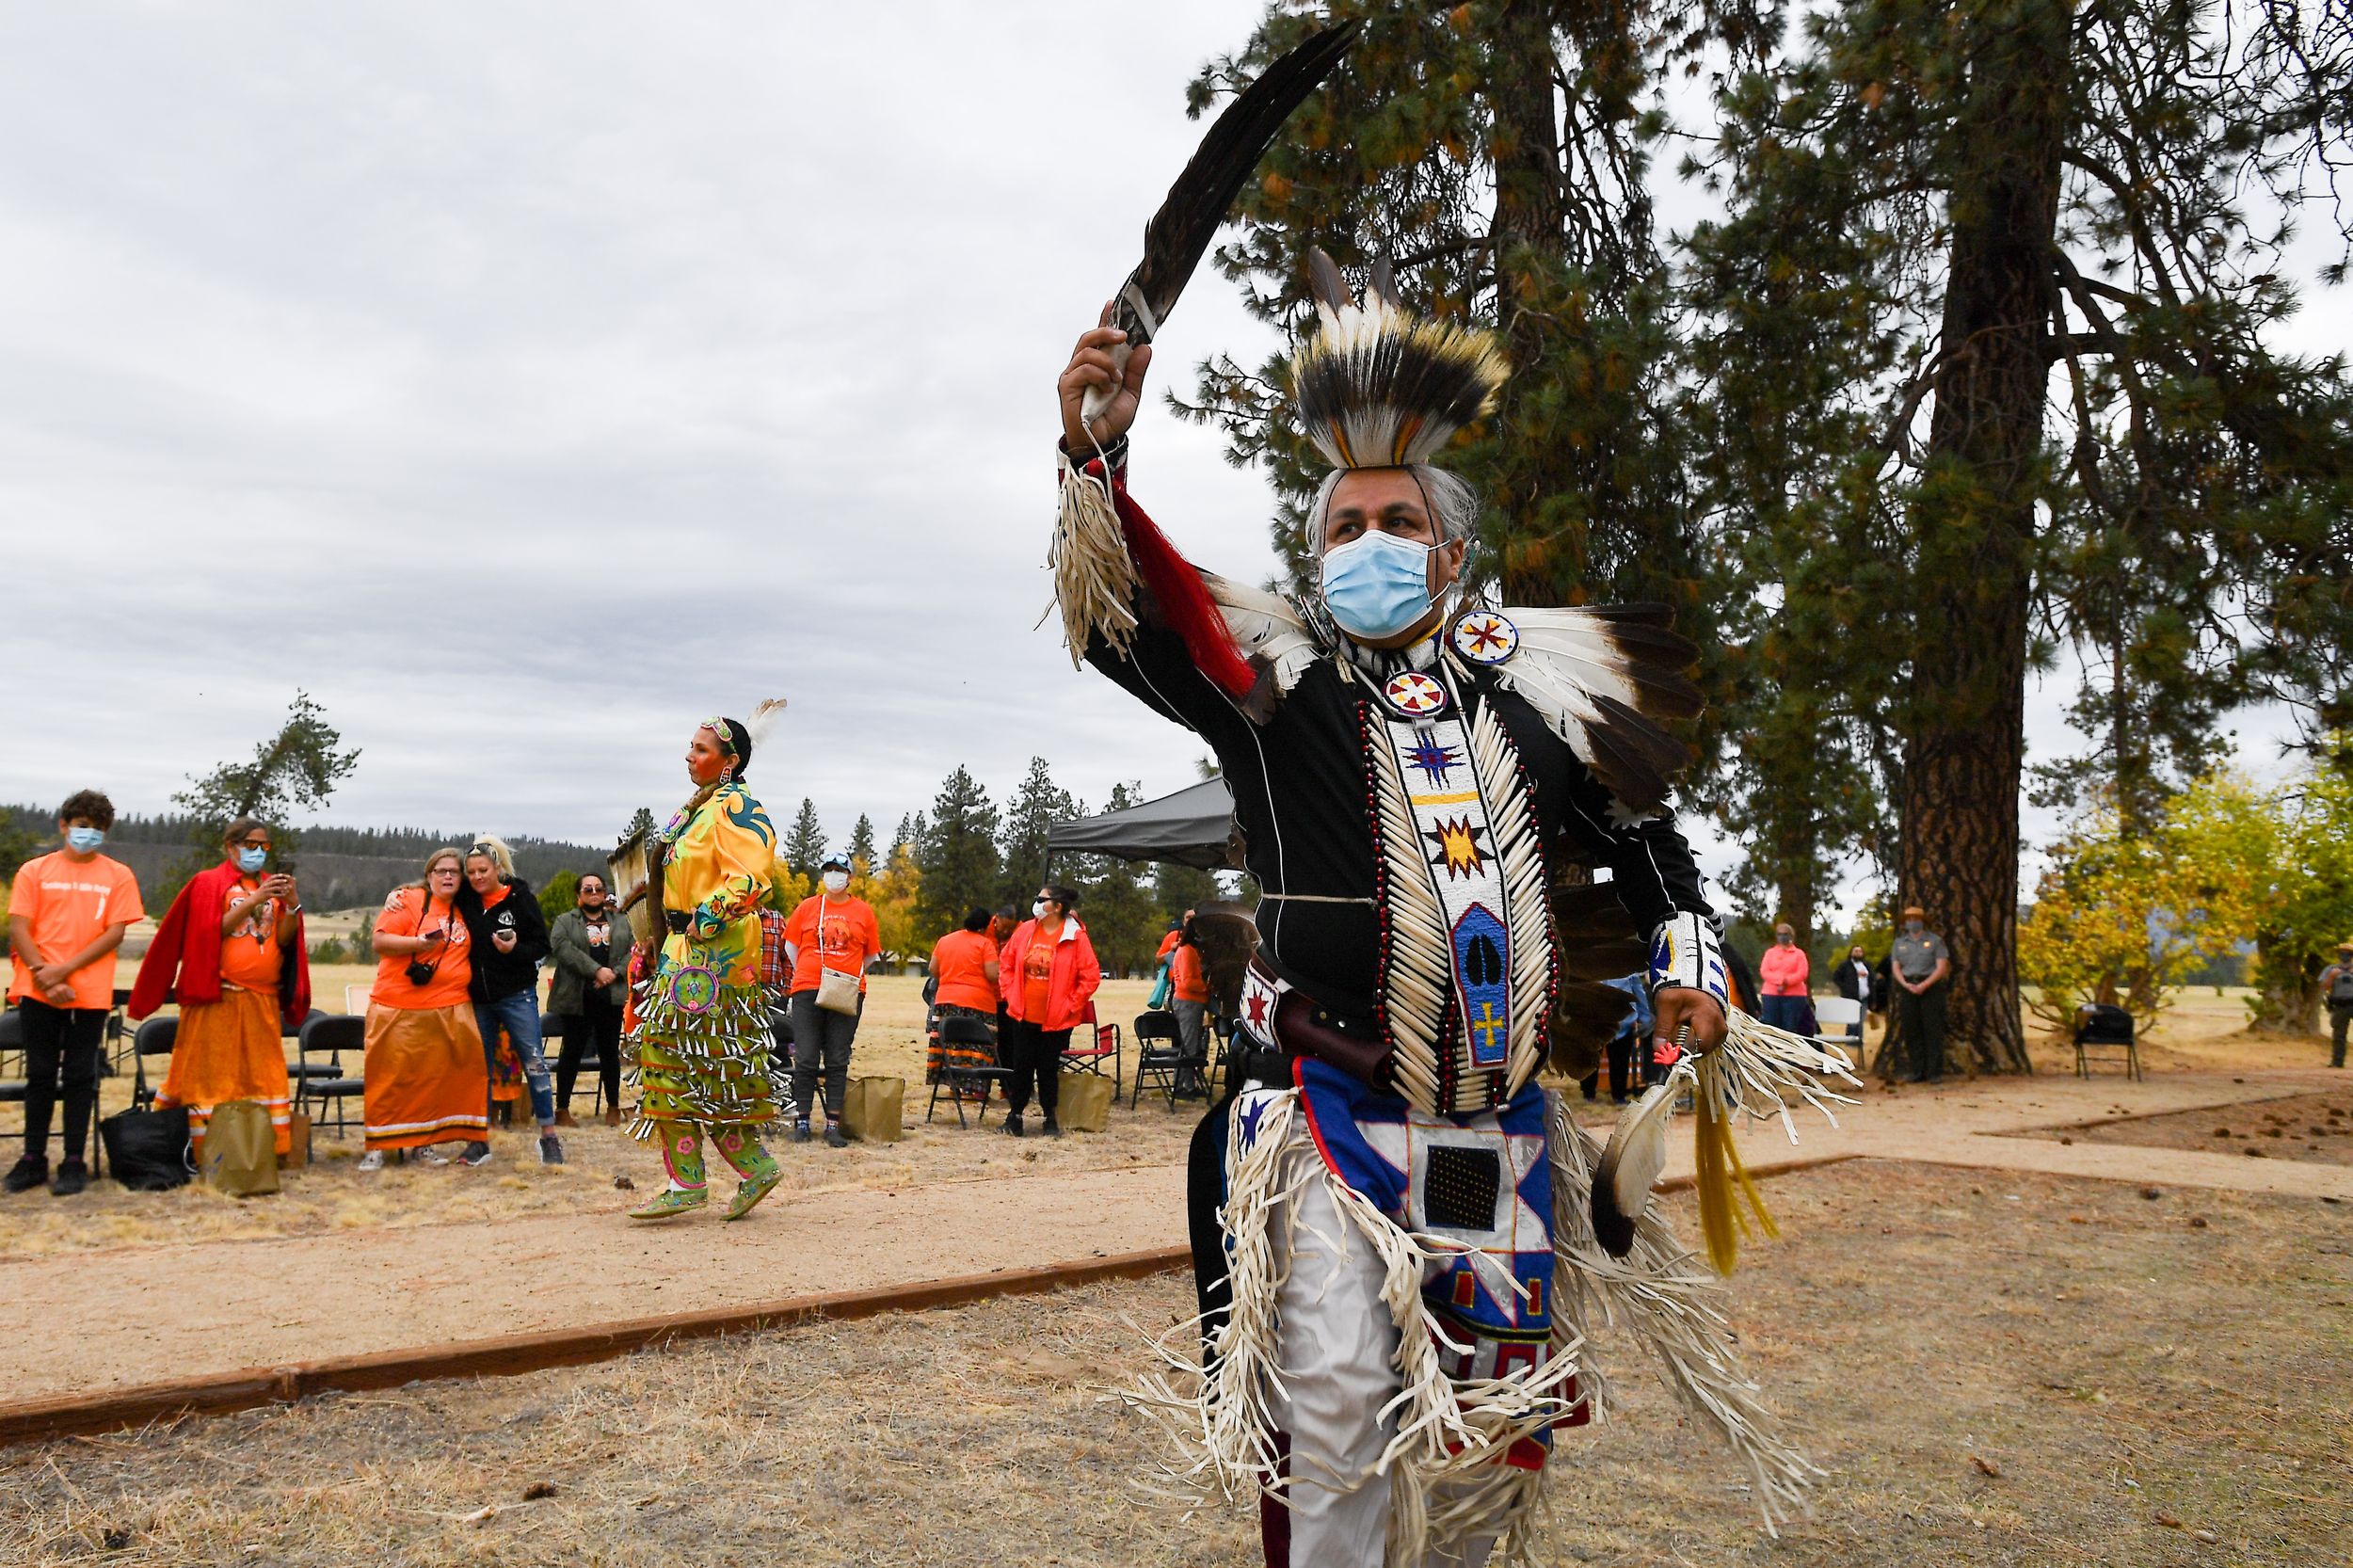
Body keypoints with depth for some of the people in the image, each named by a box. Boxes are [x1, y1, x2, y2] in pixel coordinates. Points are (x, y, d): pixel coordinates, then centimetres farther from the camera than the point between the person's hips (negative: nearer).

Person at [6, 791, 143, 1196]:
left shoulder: (118, 875, 4)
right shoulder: (34, 871, 6)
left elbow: (115, 933, -3)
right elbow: (19, 929, 0)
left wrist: (65, 969, -12)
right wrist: (43, 976, -12)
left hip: (90, 992, -1)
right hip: (38, 991, 1)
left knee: (79, 1076, 3)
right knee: (40, 1074, 7)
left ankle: (73, 1162, 8)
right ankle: (33, 1160, 15)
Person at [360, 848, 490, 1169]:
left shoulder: (463, 911, 14)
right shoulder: (409, 900, -2)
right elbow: (381, 941, -9)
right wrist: (420, 943, -20)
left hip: (450, 1009, 5)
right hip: (399, 1009, -4)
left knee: (435, 1078, 3)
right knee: (390, 1078, 0)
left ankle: (424, 1143, 13)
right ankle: (376, 1147, 7)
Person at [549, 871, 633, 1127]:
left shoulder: (620, 922, 17)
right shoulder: (564, 921, 7)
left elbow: (632, 951, 8)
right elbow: (562, 948, -11)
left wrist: (615, 973, -11)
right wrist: (596, 970, -18)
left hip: (611, 997, 3)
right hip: (577, 998, -3)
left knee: (610, 1052, 7)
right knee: (573, 1051, 0)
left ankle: (613, 1107, 16)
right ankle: (562, 1109, 7)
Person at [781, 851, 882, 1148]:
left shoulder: (863, 911, 5)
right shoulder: (807, 907, 6)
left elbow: (872, 954, 12)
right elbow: (791, 944, 15)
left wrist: (848, 975, 7)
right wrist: (806, 974, 11)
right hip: (807, 991, 0)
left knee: (838, 1061, 3)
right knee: (806, 1059, 1)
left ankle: (833, 1124, 7)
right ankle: (801, 1121, 8)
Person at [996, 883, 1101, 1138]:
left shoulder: (1075, 937, -10)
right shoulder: (1024, 931, 1)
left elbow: (1091, 976, -9)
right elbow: (1006, 964, 13)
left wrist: (1070, 1005, -9)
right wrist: (1011, 994, 4)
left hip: (1056, 1019, -3)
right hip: (1022, 1015, 3)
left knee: (1048, 1069, 6)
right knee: (1022, 1067, 8)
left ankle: (1049, 1118, 20)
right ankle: (1015, 1114, 20)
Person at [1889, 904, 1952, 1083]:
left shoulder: (1935, 940, 1)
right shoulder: (1900, 942, 13)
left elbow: (1942, 967, -5)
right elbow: (1895, 968, 8)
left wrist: (1924, 985, -16)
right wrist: (1906, 985, -10)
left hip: (1930, 987, -3)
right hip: (1907, 987, 4)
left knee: (1933, 1030, -5)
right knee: (1911, 1031, 2)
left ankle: (1935, 1073, -3)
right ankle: (1918, 1072, 7)